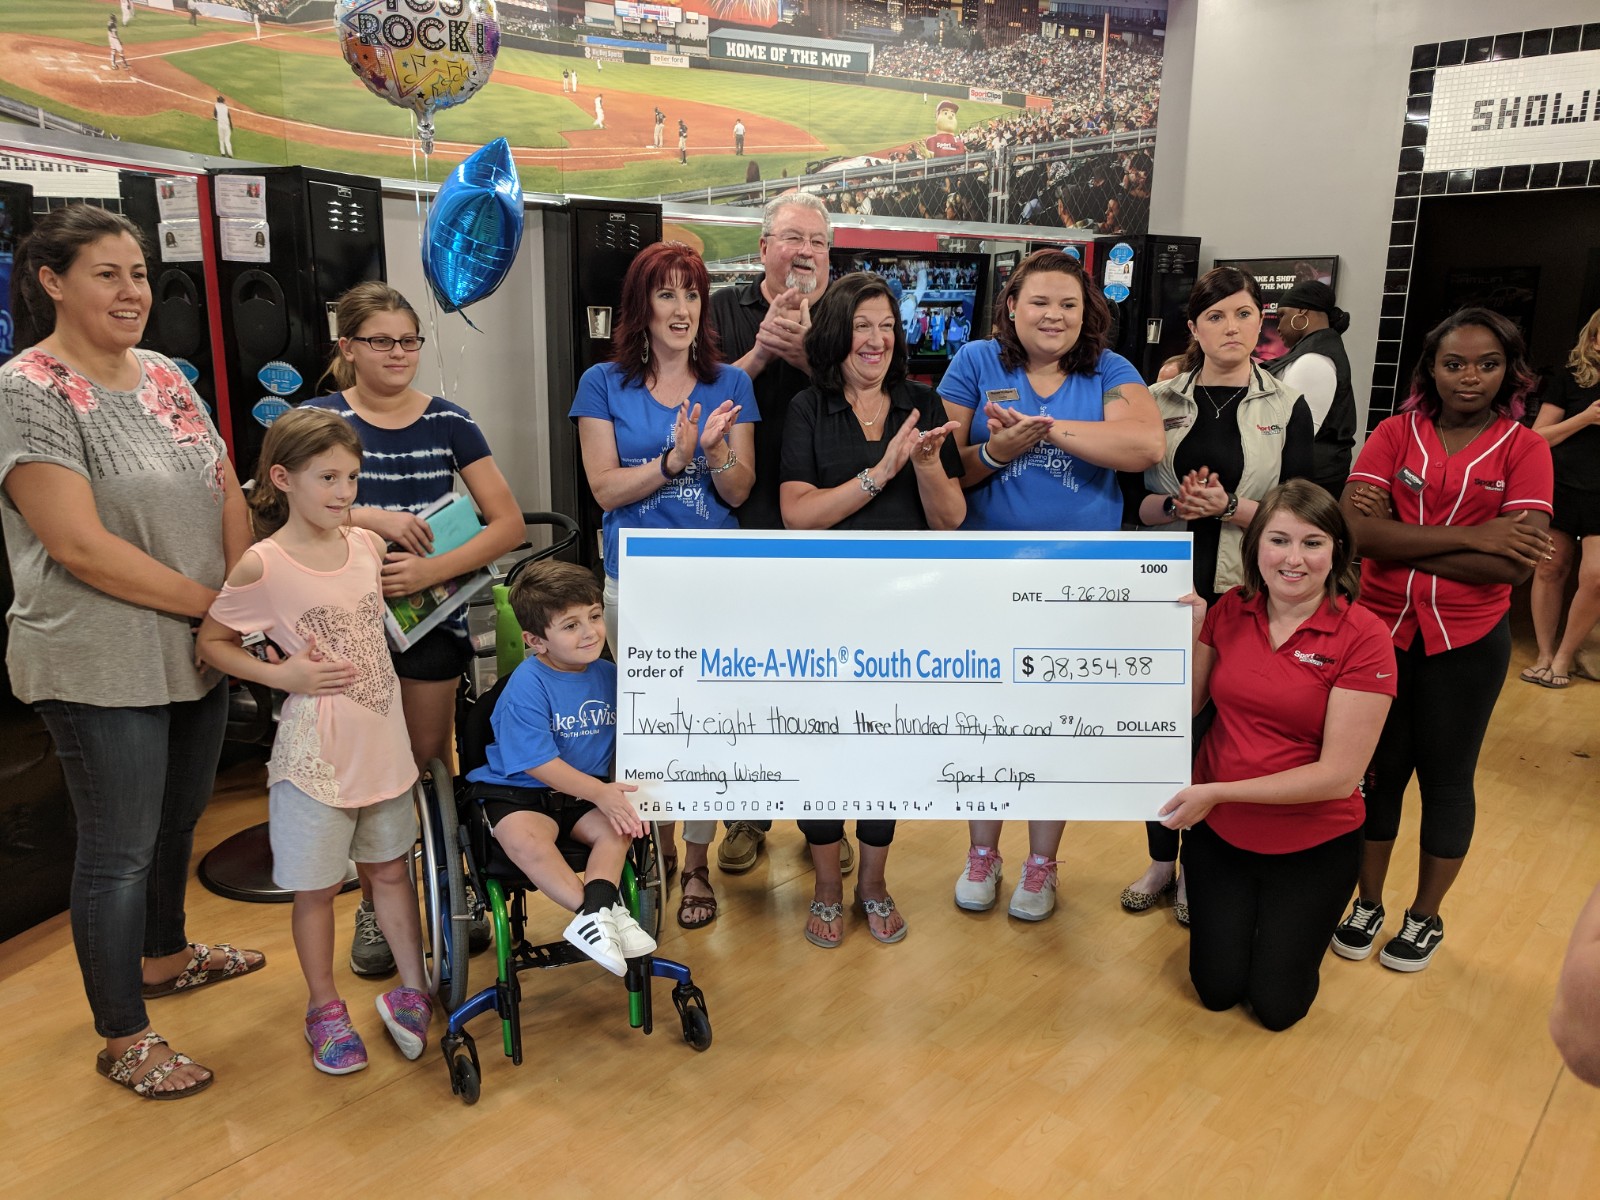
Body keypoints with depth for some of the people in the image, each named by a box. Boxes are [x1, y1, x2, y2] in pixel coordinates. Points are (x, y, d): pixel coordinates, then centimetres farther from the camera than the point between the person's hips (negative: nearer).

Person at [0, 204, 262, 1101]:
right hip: (102, 667, -7)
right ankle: (125, 1040, 23)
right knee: (122, 847, 5)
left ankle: (165, 956, 47)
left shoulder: (165, 376, 8)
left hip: (199, 653, 7)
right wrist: (211, 603, -15)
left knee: (180, 817, 22)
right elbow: (81, 545, -20)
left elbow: (227, 495, 7)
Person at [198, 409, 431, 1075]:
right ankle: (325, 1007, 32)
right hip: (315, 755, -4)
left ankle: (411, 991, 33)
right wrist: (280, 674, -15)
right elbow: (210, 640, -4)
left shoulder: (369, 545, 0)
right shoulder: (262, 565, -15)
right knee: (317, 887, 12)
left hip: (384, 742, 5)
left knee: (391, 869, 18)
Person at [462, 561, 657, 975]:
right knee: (524, 839, -33)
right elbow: (537, 762, -20)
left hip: (586, 793, 5)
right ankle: (606, 910, -29)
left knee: (619, 827, -23)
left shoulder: (609, 674, 0)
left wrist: (625, 792, -8)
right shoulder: (528, 684, -17)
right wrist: (601, 792, -23)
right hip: (517, 790, -5)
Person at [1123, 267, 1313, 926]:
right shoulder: (1162, 401, 5)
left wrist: (1228, 508, -17)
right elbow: (1135, 503, 4)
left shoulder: (1287, 408, 1)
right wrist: (1175, 504, -16)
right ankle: (1161, 861, 28)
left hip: (1241, 596, -1)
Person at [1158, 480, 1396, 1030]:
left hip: (1312, 844, -2)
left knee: (1277, 1005, 12)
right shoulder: (1230, 610, -7)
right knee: (1217, 990, 11)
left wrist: (1217, 791, -24)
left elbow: (1338, 774, -22)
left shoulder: (1362, 637, -20)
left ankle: (1293, 918, 39)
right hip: (1216, 828, 3)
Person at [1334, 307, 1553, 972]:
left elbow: (1516, 564, -17)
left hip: (1466, 643, -1)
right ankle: (1367, 904, 33)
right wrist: (1471, 536, -20)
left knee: (1446, 777, 13)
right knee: (1378, 769, 13)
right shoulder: (1394, 435, -3)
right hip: (1381, 630, 1)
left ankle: (1425, 917, 33)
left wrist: (1401, 540, -17)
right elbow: (1358, 530, -17)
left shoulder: (1525, 449, -6)